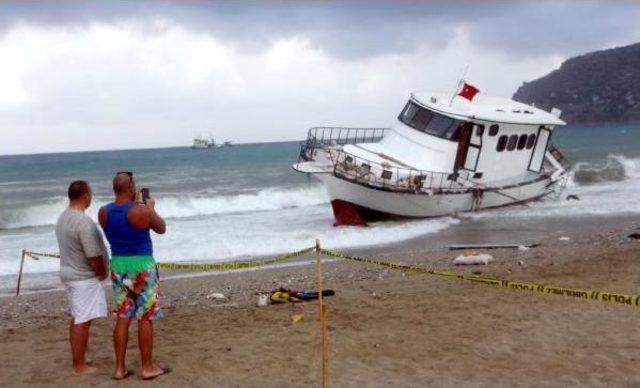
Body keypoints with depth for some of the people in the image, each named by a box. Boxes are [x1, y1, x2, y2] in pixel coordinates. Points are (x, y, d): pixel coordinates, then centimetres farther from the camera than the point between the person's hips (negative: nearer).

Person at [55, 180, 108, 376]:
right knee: (83, 321, -2)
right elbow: (94, 255, -24)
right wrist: (102, 272, -6)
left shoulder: (63, 217, 5)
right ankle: (79, 366, 5)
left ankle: (78, 358, 31)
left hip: (69, 272, 10)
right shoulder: (84, 222, -24)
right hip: (84, 277, -9)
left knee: (77, 318, 19)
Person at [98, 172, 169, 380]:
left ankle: (120, 368, 15)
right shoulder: (142, 211, -17)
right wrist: (150, 207, 14)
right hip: (142, 266, -5)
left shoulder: (103, 212, -1)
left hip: (118, 266, 6)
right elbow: (161, 228, 1)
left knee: (122, 318, 11)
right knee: (146, 318, 4)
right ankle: (147, 367, 12)